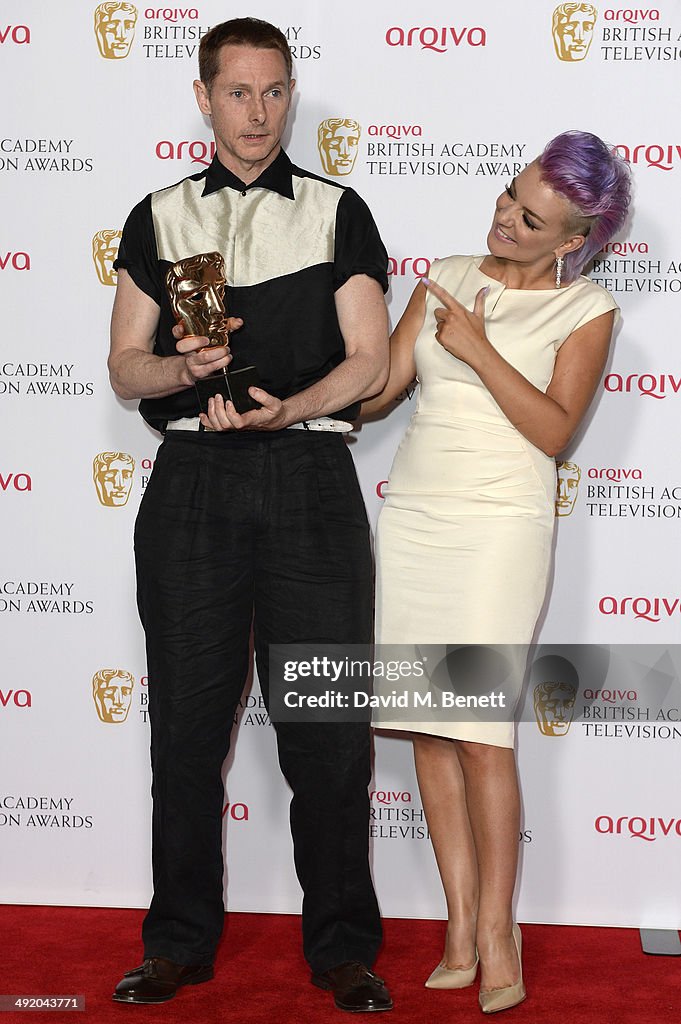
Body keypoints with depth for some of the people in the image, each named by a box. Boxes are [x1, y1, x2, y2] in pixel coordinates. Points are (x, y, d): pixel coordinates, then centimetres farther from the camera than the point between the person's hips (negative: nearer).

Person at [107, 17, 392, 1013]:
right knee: (188, 719, 6)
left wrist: (281, 408, -15)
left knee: (327, 724, -1)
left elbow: (369, 362, 1)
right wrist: (185, 369, -13)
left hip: (309, 480, -1)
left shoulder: (337, 211, 9)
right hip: (192, 483, 1)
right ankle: (181, 942, 19)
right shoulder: (159, 219, 13)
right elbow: (126, 367, 9)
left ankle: (342, 947, 12)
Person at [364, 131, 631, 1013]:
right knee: (426, 729, 2)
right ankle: (460, 929, 9)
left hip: (499, 526, -4)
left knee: (480, 729, -10)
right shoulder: (444, 280, 13)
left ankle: (497, 931, 4)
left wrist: (478, 349, -12)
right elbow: (379, 387, 8)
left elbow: (554, 430, -7)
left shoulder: (586, 310, 1)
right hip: (412, 517, 4)